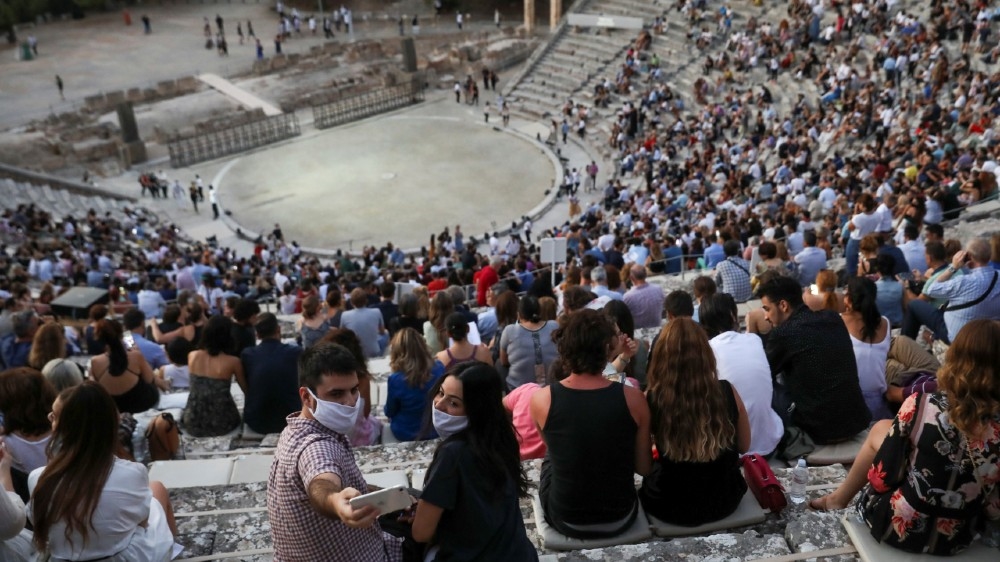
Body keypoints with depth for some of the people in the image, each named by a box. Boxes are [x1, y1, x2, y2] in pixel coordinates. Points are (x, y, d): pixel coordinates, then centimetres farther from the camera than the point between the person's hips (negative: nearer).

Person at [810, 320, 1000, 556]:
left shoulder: (922, 406, -21)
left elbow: (883, 475, -11)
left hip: (901, 527, -3)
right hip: (955, 540, 3)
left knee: (881, 429, 21)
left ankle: (839, 499, 40)